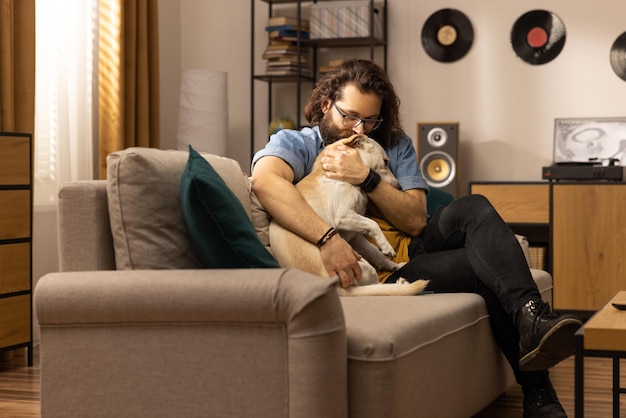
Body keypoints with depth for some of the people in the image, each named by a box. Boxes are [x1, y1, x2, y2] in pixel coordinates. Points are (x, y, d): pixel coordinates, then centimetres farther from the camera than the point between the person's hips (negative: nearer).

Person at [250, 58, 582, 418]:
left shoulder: (395, 145, 14)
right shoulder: (294, 143, 0)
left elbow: (416, 221, 1)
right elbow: (265, 179, -27)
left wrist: (366, 178, -15)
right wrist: (327, 238, -39)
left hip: (407, 247, 5)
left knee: (474, 209, -22)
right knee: (491, 269, -20)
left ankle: (532, 319, -33)